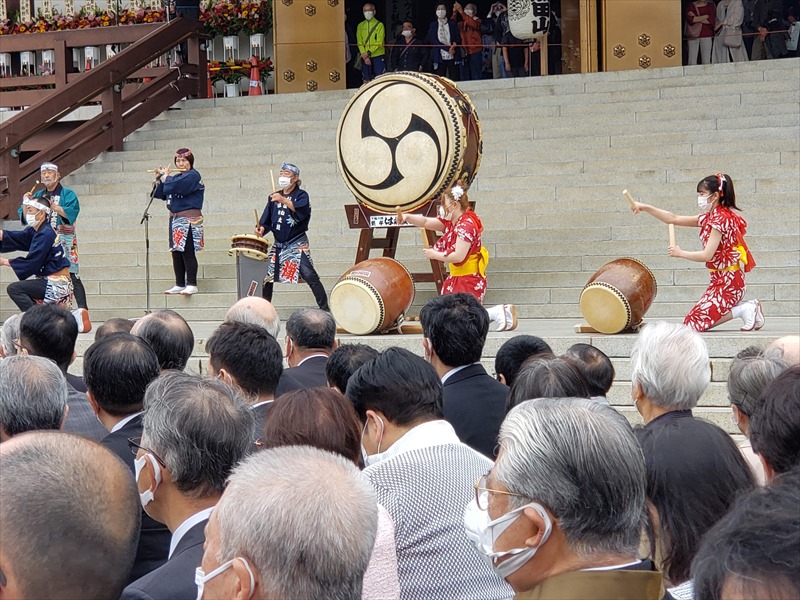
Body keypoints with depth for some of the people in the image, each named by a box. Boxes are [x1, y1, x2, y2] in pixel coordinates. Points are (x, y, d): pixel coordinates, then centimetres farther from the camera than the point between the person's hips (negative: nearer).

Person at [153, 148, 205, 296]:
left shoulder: (193, 175, -8)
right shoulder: (176, 177, 17)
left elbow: (174, 187, -22)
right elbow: (160, 194, 18)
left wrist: (165, 177, -5)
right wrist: (159, 178, 6)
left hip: (189, 220, -8)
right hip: (175, 219, 8)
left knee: (188, 253, -9)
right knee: (176, 253, 8)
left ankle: (192, 285, -7)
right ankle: (179, 285, 14)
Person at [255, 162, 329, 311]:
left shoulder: (301, 195, -4)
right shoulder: (274, 196, 13)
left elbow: (301, 211, -25)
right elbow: (267, 219, 13)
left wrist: (283, 200, -33)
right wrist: (262, 228, -8)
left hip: (297, 244, -6)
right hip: (278, 244, 6)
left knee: (309, 275, -16)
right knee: (265, 275, 7)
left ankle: (325, 309, -15)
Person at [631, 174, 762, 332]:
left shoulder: (720, 219, -16)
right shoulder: (709, 217, 11)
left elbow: (707, 255, -22)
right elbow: (674, 219, 11)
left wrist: (680, 253, -8)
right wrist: (646, 208, 5)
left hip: (728, 281, -9)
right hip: (720, 279, 9)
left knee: (694, 323, -9)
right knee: (697, 318, 11)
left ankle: (744, 309, -6)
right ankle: (747, 308, 8)